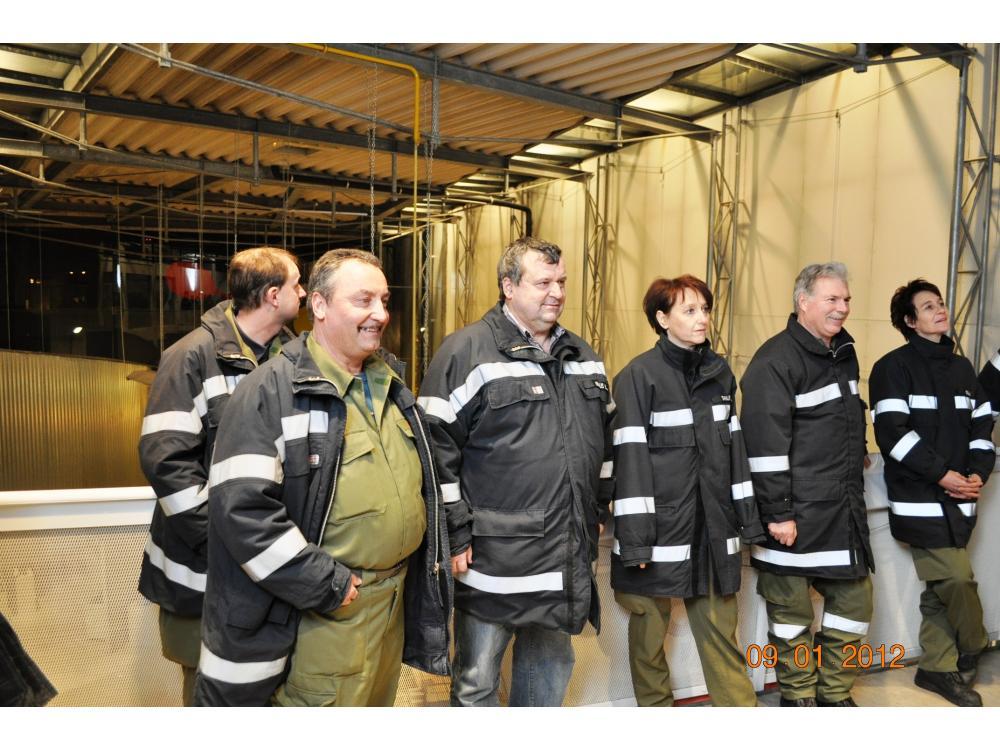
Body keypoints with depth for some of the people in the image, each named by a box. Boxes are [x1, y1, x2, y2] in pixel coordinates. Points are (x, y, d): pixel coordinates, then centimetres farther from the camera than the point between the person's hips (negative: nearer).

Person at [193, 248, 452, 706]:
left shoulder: (390, 388, 10)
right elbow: (241, 508, -23)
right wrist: (327, 586, -20)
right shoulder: (271, 391, -15)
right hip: (322, 612, -7)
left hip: (396, 600, 7)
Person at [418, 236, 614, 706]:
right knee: (477, 680, 9)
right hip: (495, 556, -6)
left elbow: (603, 437, 21)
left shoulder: (583, 356, 12)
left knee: (552, 666, 22)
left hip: (567, 556, 7)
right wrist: (456, 535, -15)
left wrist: (600, 509, 19)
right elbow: (438, 448, -14)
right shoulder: (467, 351, -11)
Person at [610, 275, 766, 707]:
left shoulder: (720, 372, 10)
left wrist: (748, 517, 12)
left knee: (720, 628, 10)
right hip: (660, 526, -4)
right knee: (649, 630, 10)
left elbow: (734, 446, 15)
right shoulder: (638, 376, -10)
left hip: (712, 525, 5)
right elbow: (629, 459, -12)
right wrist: (635, 538, -15)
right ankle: (655, 706, 29)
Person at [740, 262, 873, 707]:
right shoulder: (775, 361, -14)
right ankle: (798, 698, 23)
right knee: (791, 608, 4)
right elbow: (765, 444, -20)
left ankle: (835, 694, 32)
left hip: (844, 512, 8)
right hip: (796, 515, -8)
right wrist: (778, 513, -20)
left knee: (855, 598, 15)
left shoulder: (844, 353, 13)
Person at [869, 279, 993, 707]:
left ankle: (937, 667, 22)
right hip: (919, 497, -6)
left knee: (941, 587, 10)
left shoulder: (961, 368, 15)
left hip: (958, 497, 6)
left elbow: (982, 425, 16)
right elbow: (892, 433, -14)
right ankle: (973, 648, 19)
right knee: (957, 577, -8)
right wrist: (942, 474, -16)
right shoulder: (895, 367, -6)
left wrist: (978, 473, 0)